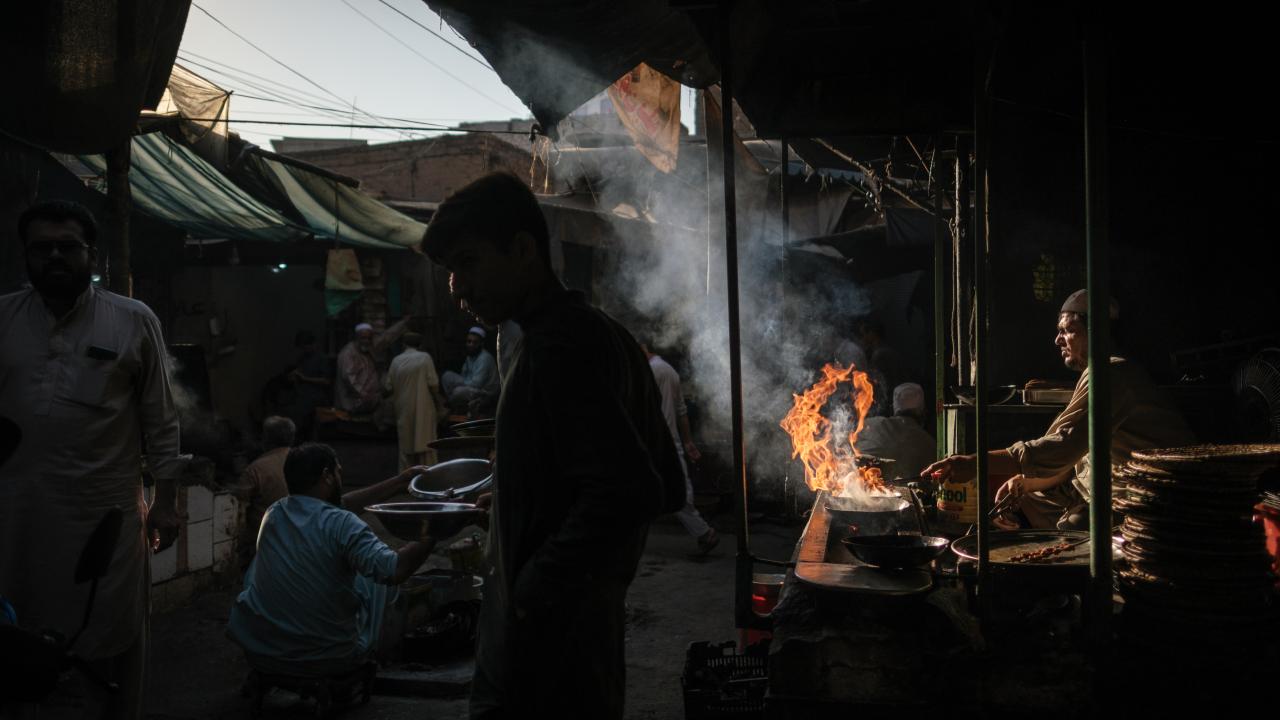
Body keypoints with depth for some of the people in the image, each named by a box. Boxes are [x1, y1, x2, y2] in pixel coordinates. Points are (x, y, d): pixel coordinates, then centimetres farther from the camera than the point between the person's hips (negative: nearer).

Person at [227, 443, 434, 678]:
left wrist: (401, 481, 18)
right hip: (330, 661, -4)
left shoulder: (274, 512, 0)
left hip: (260, 655, 4)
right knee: (376, 577, 21)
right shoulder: (341, 524, -20)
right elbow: (394, 571, -29)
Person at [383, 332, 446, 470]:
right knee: (425, 447, 1)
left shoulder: (396, 361, 4)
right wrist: (438, 404, 4)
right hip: (423, 409, -3)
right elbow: (433, 385, -9)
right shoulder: (424, 358, -5)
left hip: (404, 411, 3)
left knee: (407, 448, 10)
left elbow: (388, 389, 6)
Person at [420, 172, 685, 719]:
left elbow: (629, 490, -29)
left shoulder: (558, 345, -18)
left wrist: (532, 590, -18)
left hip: (540, 650, -9)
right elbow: (667, 489, 15)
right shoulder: (604, 335, 11)